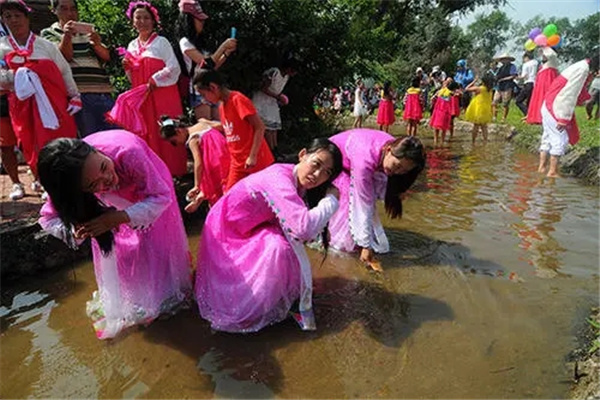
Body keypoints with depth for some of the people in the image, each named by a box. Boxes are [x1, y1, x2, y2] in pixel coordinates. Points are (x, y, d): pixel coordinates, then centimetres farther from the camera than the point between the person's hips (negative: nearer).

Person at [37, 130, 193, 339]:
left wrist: (119, 218, -48)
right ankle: (128, 299, 34)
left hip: (149, 182, -2)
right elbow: (48, 218, -18)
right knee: (111, 246, 7)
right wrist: (76, 229, -40)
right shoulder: (68, 183, -35)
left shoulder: (127, 152, -47)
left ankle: (167, 292, 34)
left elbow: (161, 197, -35)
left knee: (156, 244, 6)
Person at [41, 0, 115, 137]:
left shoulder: (88, 31, 22)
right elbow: (65, 56, -2)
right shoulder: (49, 33, 13)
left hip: (103, 92, 3)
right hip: (78, 93, -3)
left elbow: (106, 56, 9)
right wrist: (67, 35, -17)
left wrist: (97, 44, -10)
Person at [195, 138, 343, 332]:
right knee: (280, 248, -24)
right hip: (226, 236, -8)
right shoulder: (279, 178, -32)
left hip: (247, 233, 8)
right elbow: (304, 227, -44)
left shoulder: (298, 183, -6)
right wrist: (331, 200, -28)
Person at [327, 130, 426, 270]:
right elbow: (363, 204, -38)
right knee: (355, 197, -21)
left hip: (350, 160, 7)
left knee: (369, 196, -9)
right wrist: (366, 245, -32)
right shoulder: (365, 159, -43)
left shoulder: (396, 150, -22)